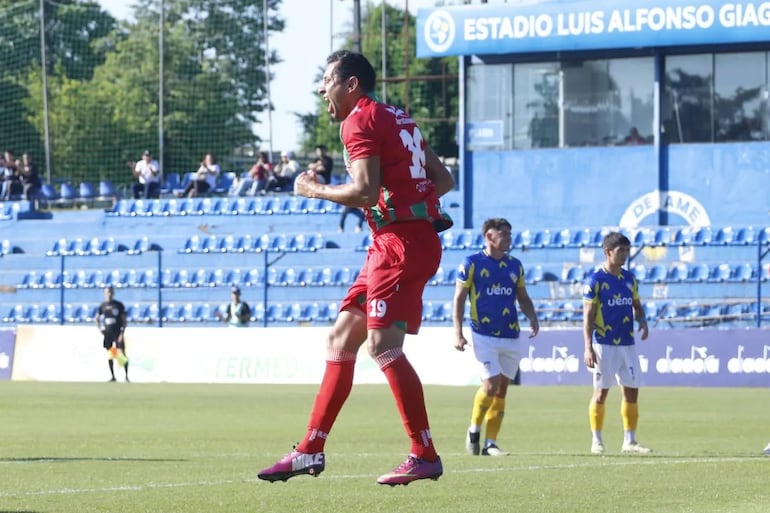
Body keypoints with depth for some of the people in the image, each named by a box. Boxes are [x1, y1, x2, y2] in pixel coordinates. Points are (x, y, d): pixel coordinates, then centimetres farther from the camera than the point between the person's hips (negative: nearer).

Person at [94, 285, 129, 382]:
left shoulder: (119, 305, -3)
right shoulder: (103, 305, 6)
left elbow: (124, 320, -2)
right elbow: (96, 318, 17)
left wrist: (122, 333, -10)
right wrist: (99, 328, 2)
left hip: (117, 332, -3)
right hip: (107, 333, 3)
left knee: (122, 354, -10)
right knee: (109, 355, 3)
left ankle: (126, 376, -8)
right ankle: (112, 376, 11)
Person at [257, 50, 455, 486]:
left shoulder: (360, 121, -9)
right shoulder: (397, 119, 20)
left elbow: (364, 190, -20)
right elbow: (444, 179, 21)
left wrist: (315, 190, -6)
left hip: (401, 242, -10)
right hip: (394, 243, 10)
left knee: (383, 345, -14)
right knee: (342, 338, 12)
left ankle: (425, 456, -13)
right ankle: (312, 451, 14)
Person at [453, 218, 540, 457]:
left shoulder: (515, 265, 11)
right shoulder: (472, 263, -3)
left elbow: (523, 298, 20)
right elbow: (459, 298, -1)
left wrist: (533, 318, -1)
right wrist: (458, 333, -9)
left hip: (511, 337, 5)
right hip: (484, 336, -5)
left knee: (502, 389, 4)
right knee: (492, 383, -16)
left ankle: (490, 443, 9)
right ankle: (474, 430, 6)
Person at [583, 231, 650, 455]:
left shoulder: (630, 278, 10)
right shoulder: (595, 280, -8)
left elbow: (636, 305, 21)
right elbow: (588, 316, -10)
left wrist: (642, 321, -2)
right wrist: (588, 348, -16)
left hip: (627, 343, 6)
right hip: (604, 344, -6)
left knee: (632, 391, 4)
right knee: (601, 391, -1)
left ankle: (629, 440, 11)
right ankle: (596, 440, 7)